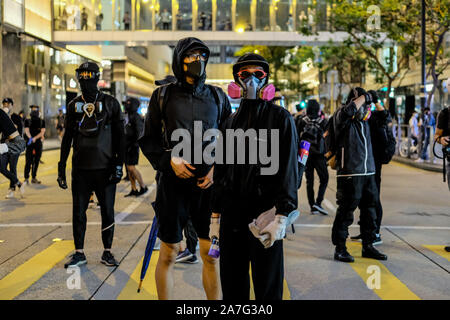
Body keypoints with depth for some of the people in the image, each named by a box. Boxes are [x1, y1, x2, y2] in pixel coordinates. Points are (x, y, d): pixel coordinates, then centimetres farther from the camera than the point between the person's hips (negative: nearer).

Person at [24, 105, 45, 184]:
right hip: (29, 143, -2)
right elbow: (27, 131, -7)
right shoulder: (27, 121, 5)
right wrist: (30, 138, -25)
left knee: (36, 161, 5)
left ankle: (34, 178, 13)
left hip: (38, 143, 2)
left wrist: (35, 138, -18)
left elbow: (42, 132, -3)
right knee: (28, 161, -7)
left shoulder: (42, 121, 8)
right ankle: (26, 178, -4)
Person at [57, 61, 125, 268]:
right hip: (80, 168, 3)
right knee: (78, 211, 5)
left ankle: (107, 253, 15)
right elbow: (67, 138, 13)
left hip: (105, 167, -2)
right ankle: (79, 253, 16)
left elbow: (120, 136, 1)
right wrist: (61, 167, 9)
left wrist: (119, 164, -6)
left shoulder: (110, 103, 2)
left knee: (107, 211, 3)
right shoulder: (74, 105, 9)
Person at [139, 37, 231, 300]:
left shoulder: (217, 96, 8)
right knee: (169, 253, 6)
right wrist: (169, 160, -9)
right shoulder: (163, 95, 4)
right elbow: (148, 139, 7)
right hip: (174, 182, -1)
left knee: (212, 253, 5)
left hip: (209, 182, 1)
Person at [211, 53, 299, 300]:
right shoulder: (231, 122, 14)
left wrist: (281, 216, -16)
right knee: (232, 283, 11)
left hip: (265, 209, -4)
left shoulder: (280, 118, -1)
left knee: (267, 285, 2)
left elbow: (289, 168, -7)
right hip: (232, 210, 5)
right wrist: (215, 215, 13)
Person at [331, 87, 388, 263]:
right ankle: (340, 248, 7)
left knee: (370, 210, 13)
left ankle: (368, 246, 25)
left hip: (368, 172, 8)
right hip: (349, 174, -8)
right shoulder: (341, 117, -6)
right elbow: (349, 110, -29)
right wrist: (364, 97, -15)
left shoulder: (364, 121, 16)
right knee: (345, 211, -3)